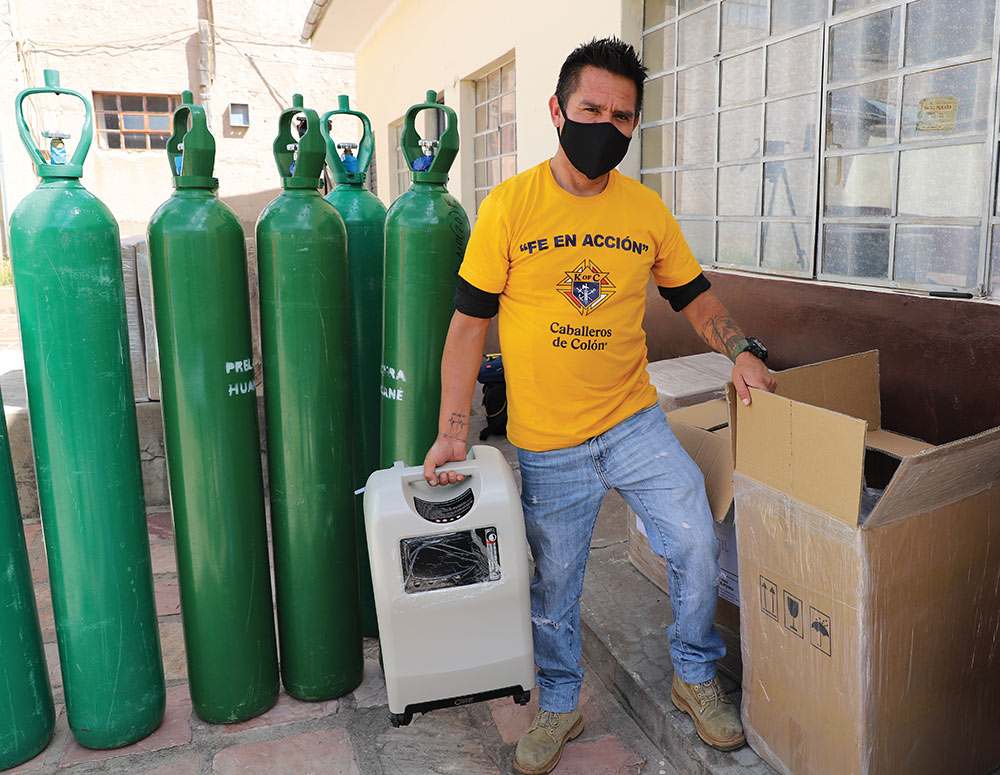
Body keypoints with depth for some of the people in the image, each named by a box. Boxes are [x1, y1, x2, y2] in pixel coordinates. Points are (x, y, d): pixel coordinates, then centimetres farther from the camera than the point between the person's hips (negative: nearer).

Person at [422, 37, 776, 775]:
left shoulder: (647, 209, 1)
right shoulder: (509, 206, -7)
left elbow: (696, 297, 12)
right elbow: (469, 322, -5)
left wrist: (743, 350, -7)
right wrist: (452, 430, -9)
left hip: (636, 423, 2)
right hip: (546, 445, -2)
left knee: (699, 549, -2)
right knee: (552, 585, 12)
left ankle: (696, 675, 28)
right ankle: (560, 705, 38)